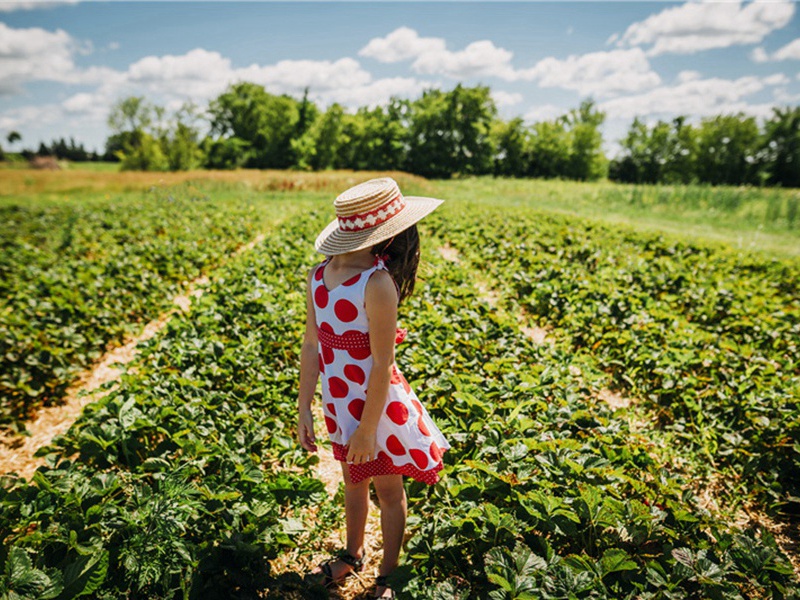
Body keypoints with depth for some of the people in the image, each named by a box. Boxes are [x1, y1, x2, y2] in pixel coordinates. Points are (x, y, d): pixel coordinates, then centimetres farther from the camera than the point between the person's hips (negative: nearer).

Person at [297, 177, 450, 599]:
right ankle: (353, 555, 53)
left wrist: (368, 429, -14)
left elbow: (382, 366, -20)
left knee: (388, 490, 17)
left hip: (376, 404, -5)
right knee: (353, 481, 26)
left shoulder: (378, 283, -24)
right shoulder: (319, 275, -7)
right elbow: (312, 346, -1)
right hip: (340, 402, 5)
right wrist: (305, 409, 2)